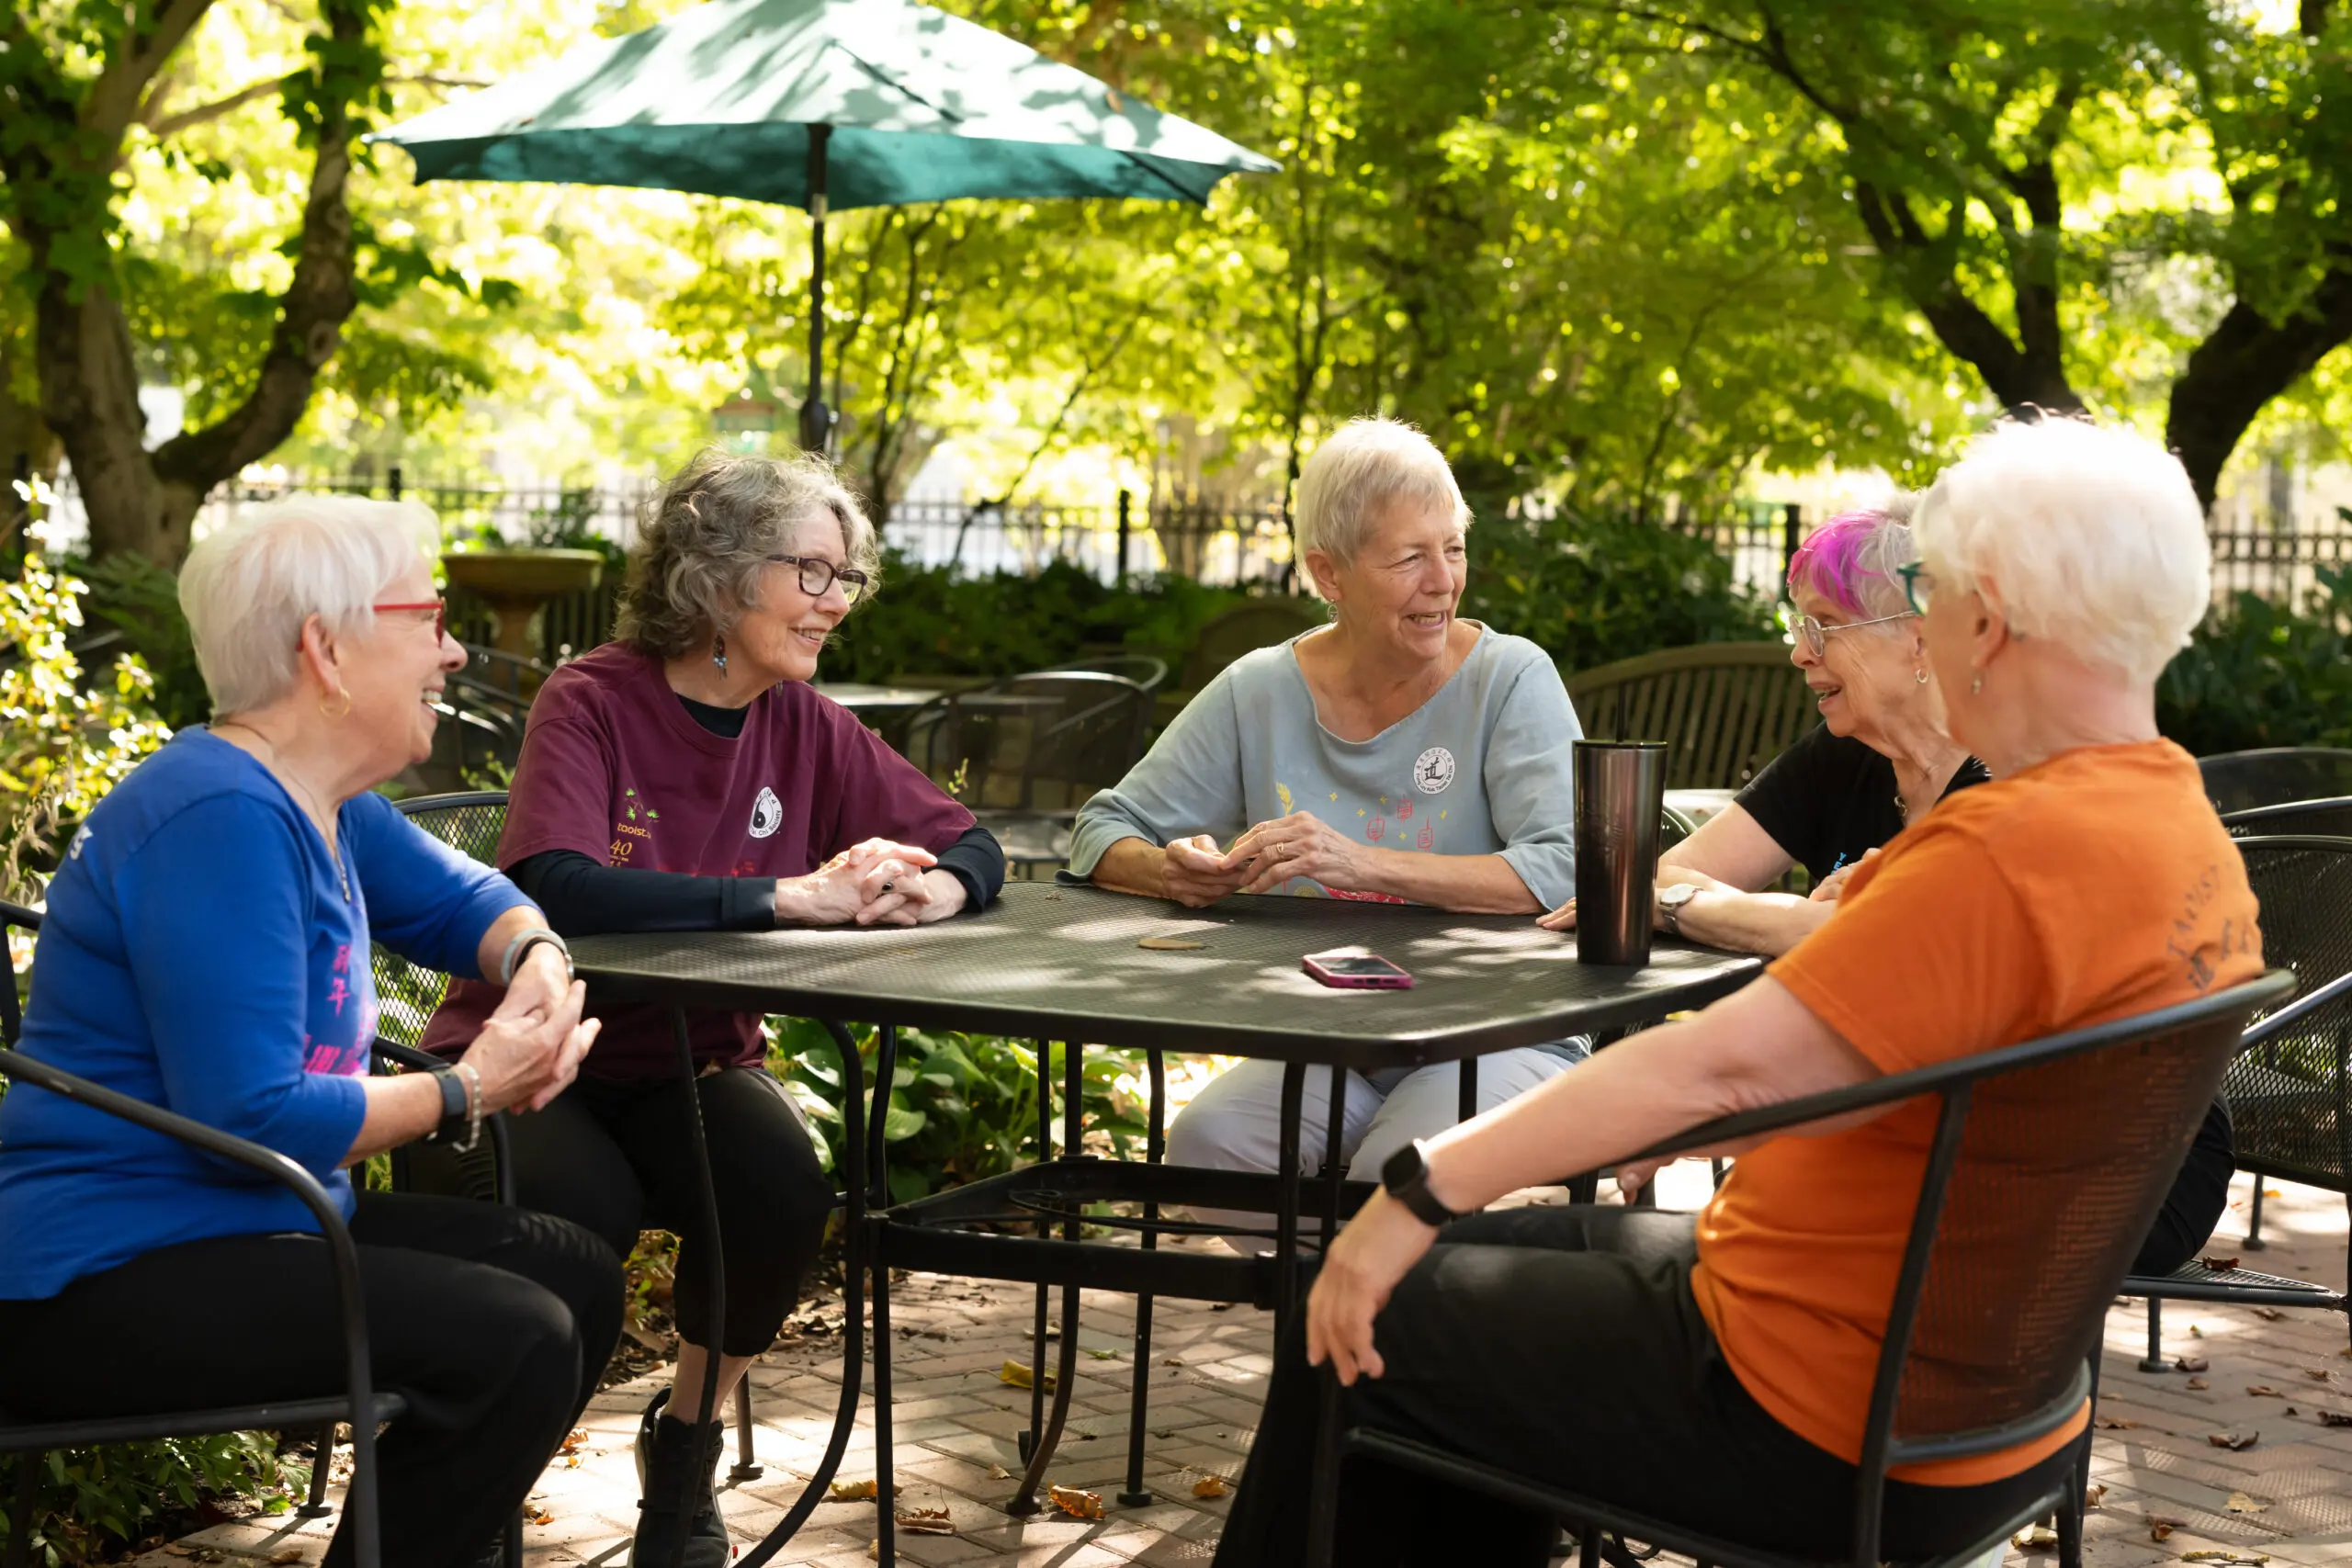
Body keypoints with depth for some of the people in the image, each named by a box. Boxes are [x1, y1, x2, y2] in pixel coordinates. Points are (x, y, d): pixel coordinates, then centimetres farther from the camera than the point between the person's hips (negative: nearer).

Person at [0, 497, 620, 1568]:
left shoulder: (321, 804, 9)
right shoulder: (222, 817, -22)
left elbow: (461, 899, 23)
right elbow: (250, 1120, -26)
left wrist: (539, 960, -1)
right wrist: (468, 1091, -14)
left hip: (235, 1225, 11)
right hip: (101, 1282, -11)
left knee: (577, 1278, 12)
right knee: (516, 1341, -23)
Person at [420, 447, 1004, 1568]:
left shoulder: (804, 726, -1)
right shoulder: (592, 704, -17)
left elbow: (973, 848, 4)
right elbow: (558, 889, -34)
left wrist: (933, 889, -22)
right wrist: (790, 896, -35)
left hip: (688, 1061, 4)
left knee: (784, 1194, -26)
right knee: (584, 1216, -32)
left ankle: (684, 1446, 4)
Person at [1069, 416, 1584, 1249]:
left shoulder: (1510, 678, -5)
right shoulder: (1260, 693, 3)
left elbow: (1565, 872, -19)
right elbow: (1104, 833, 8)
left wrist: (1362, 862, -29)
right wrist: (1174, 872, -17)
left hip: (1498, 1036, -3)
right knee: (1204, 1145, -27)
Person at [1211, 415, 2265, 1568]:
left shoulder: (2014, 855, -28)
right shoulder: (2196, 842, 2)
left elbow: (1723, 1066, -29)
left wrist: (1424, 1186, -23)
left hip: (1829, 1442, -9)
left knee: (1362, 1328, 6)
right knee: (1496, 1257, 25)